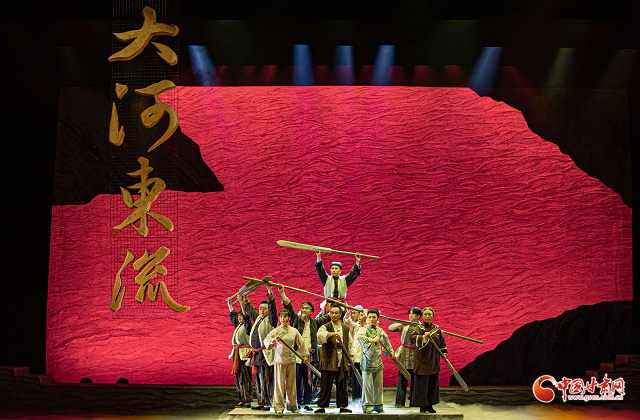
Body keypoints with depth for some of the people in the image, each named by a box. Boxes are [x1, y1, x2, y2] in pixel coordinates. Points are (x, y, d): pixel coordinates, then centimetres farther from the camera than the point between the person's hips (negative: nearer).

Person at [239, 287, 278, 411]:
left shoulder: (270, 320, -3)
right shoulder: (257, 318, 17)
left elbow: (272, 307, -16)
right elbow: (249, 308, 31)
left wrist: (269, 291, -24)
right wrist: (242, 299, 34)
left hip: (266, 354, -7)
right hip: (256, 354, 8)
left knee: (266, 380, -6)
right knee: (258, 380, 10)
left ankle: (269, 403, -2)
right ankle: (261, 402, 17)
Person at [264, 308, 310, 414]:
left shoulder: (294, 331, 6)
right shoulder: (276, 330, -2)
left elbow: (301, 343, 16)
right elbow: (266, 340, -11)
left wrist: (305, 355, 18)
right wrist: (273, 340, -31)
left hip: (291, 359, 3)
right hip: (280, 359, -3)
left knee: (291, 383, 7)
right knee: (279, 383, -3)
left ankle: (292, 405, 18)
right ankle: (279, 406, 4)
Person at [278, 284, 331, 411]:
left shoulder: (314, 322, 13)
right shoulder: (296, 319, 6)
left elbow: (328, 317, 23)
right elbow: (288, 306, -5)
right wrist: (282, 293, -16)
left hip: (310, 356, 2)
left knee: (308, 381, 6)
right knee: (297, 380, 1)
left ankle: (307, 403, 14)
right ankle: (297, 402, 10)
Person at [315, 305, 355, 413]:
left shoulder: (345, 329, 15)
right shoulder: (325, 327, 2)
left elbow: (350, 343, 21)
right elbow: (320, 335, -20)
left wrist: (351, 356, 10)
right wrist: (332, 334, -36)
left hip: (342, 360, 4)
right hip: (329, 360, -3)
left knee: (342, 385, 8)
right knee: (325, 385, -2)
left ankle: (343, 406, 16)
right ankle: (322, 406, 4)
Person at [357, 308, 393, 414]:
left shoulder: (380, 330, 9)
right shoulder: (365, 329, -8)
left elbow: (386, 340, 26)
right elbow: (360, 337, -30)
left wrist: (391, 352, 31)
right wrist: (372, 340, -31)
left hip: (378, 360, 5)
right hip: (368, 360, -5)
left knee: (378, 384, 10)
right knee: (367, 384, -2)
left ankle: (378, 404, 21)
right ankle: (367, 405, 7)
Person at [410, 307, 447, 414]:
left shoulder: (437, 329, 7)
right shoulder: (419, 328, -6)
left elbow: (442, 342, 18)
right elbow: (413, 338, -23)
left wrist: (444, 353, 15)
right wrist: (424, 336, -35)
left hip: (434, 360, 5)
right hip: (422, 360, -5)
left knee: (433, 383, 9)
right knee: (422, 383, -4)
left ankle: (430, 405, 20)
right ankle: (422, 406, 6)